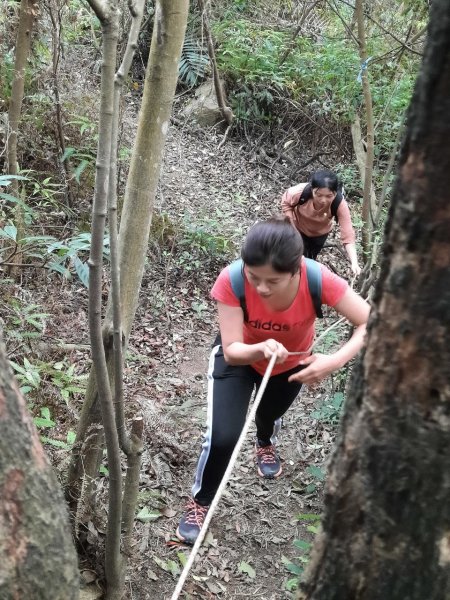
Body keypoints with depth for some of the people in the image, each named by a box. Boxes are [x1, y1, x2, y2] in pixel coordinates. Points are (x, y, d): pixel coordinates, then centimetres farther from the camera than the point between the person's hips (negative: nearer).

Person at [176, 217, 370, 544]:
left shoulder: (318, 280, -39)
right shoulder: (232, 281, -40)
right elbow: (231, 351, -36)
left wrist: (335, 360, -51)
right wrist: (261, 350, -58)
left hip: (291, 361, 2)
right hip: (239, 356, -2)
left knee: (270, 414, 30)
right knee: (222, 437, -17)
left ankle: (265, 442, 70)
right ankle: (199, 503, 15)